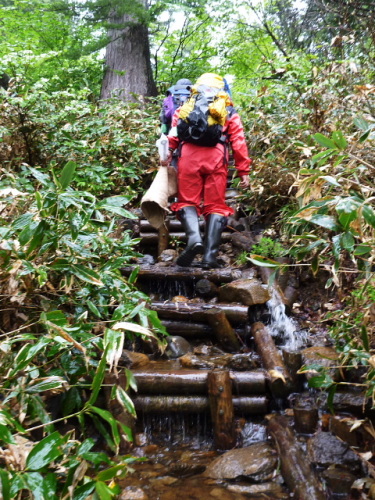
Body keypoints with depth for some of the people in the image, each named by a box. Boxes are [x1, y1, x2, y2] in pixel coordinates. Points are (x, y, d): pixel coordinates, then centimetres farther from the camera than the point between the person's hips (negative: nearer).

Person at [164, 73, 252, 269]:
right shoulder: (229, 111, 24)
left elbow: (173, 133, 9)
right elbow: (239, 142, 14)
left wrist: (168, 156, 3)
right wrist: (244, 172, 12)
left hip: (189, 154, 0)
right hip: (217, 156, 0)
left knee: (187, 200, 5)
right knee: (215, 205, 3)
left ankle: (194, 237, -24)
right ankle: (210, 255, -8)